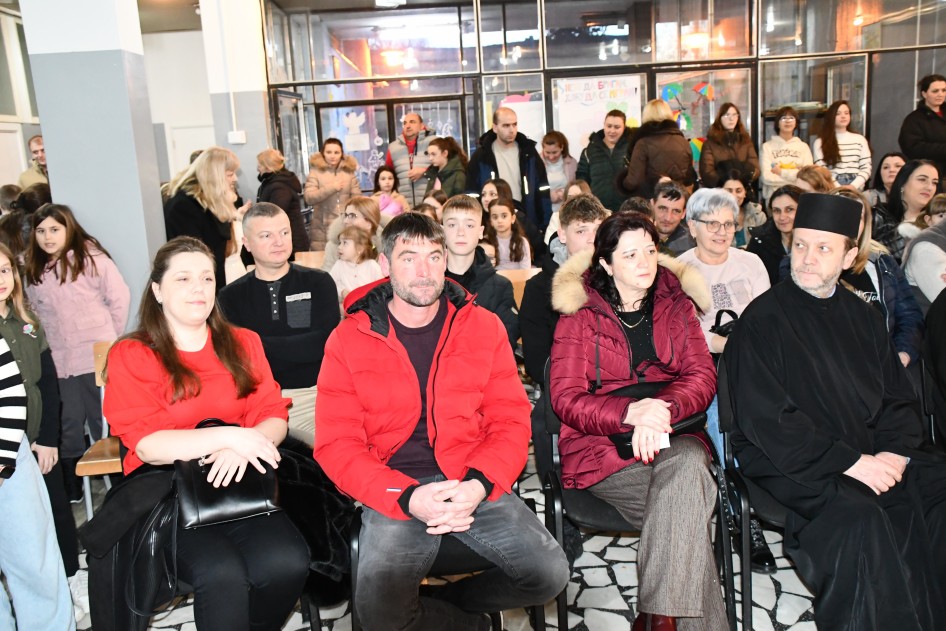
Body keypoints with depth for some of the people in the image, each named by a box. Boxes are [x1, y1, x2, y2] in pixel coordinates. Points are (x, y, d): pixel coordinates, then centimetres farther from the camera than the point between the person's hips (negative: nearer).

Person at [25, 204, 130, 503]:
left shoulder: (91, 257, -7)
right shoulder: (33, 271, 9)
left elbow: (119, 297, -6)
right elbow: (35, 310, 17)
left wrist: (109, 337, 0)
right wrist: (49, 340, 9)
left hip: (97, 357, -4)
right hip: (58, 361, 5)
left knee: (104, 420, 6)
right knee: (69, 423, 12)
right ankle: (70, 488, 24)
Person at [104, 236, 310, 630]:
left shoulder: (243, 344, 14)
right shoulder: (131, 356, 4)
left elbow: (274, 419, 6)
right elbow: (146, 444, -8)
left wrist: (241, 450, -16)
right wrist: (229, 435, -19)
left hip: (240, 482, 3)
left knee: (287, 563, -25)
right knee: (222, 575, -31)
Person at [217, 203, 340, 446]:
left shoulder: (318, 283, 9)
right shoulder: (231, 296, 12)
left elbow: (323, 343, -4)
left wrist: (261, 345, -4)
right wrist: (300, 347, -12)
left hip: (314, 393, 0)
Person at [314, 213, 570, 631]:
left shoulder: (484, 326, 6)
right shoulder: (348, 341, 0)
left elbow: (511, 421, 4)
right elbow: (337, 445, -3)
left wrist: (478, 486, -16)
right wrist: (407, 498, -18)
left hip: (473, 485, 2)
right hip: (394, 493, -2)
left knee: (550, 574, -17)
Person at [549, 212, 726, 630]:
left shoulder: (676, 305, 15)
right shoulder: (580, 315, 6)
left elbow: (702, 377, 4)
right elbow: (565, 399, -4)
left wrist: (662, 410, -20)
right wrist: (631, 412, -24)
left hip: (671, 436, 3)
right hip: (600, 447, -2)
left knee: (688, 461, -34)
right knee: (688, 496, -31)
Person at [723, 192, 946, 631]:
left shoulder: (861, 316, 13)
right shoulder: (762, 320, -6)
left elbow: (899, 398, 15)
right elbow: (765, 419, -12)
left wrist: (894, 451, -6)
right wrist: (848, 462, -16)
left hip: (871, 456, 6)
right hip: (792, 463, -6)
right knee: (858, 517, -31)